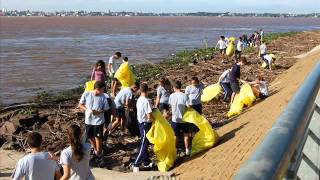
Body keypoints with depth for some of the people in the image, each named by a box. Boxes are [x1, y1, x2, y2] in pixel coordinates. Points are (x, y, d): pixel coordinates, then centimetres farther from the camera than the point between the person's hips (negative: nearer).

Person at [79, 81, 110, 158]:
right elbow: (80, 105, -2)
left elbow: (106, 109, -4)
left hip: (98, 121, -2)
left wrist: (99, 112, -22)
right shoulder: (86, 94, -13)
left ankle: (99, 153, 24)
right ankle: (95, 150, 42)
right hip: (88, 120, 2)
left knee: (98, 137, 4)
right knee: (90, 137, 17)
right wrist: (87, 109, -19)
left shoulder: (103, 98, -13)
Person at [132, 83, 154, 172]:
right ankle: (136, 164, 0)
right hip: (146, 124, -9)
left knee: (145, 143, 17)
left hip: (141, 123, 9)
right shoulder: (146, 101, -23)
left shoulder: (139, 100, 4)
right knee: (143, 145, -3)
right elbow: (149, 116, -24)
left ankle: (146, 161, 26)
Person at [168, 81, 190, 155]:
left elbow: (170, 106, 2)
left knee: (175, 135, 14)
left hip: (175, 119, 1)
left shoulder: (171, 96, -8)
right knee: (186, 134, 16)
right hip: (184, 118, -1)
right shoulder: (184, 96, -14)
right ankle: (187, 149, 18)